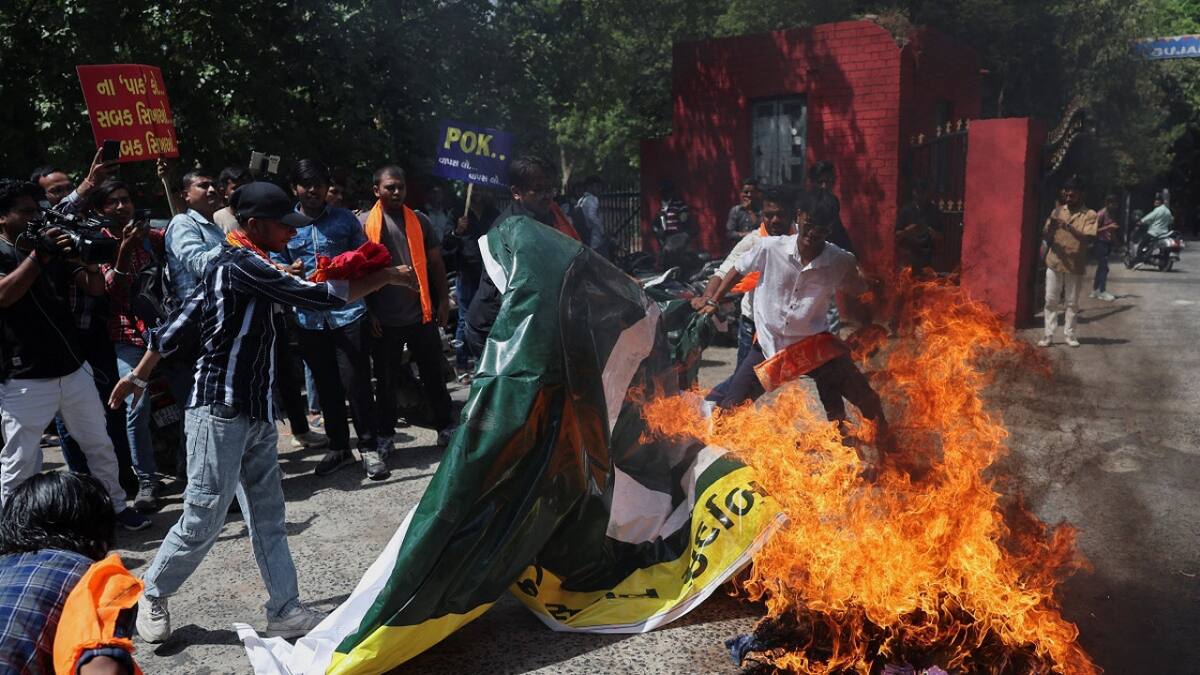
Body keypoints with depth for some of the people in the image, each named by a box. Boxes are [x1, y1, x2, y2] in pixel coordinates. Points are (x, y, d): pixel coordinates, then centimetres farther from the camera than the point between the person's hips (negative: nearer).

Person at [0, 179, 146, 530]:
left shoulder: (54, 249, 10)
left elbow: (96, 287, 4)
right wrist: (38, 254, -25)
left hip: (74, 369, 5)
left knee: (100, 445, 15)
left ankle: (116, 505, 29)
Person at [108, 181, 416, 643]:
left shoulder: (234, 265, 11)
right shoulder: (241, 263, -17)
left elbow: (177, 325, 16)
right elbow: (316, 296, -22)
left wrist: (138, 376, 23)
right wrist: (388, 276, -15)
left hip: (255, 413, 9)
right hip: (220, 414, -9)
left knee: (268, 516, 9)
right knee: (203, 521, 2)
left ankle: (284, 611, 15)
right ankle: (151, 597, 25)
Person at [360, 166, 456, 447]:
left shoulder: (419, 221, 7)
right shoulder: (365, 224, -2)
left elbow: (435, 263, 10)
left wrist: (444, 299, 4)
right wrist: (369, 311, -6)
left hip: (421, 313, 2)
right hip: (385, 318, -2)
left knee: (434, 374, 10)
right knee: (386, 380, 10)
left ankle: (444, 427, 22)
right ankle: (385, 435, 22)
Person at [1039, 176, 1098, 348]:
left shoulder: (1089, 215, -3)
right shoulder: (1057, 211, 6)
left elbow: (1088, 239, -16)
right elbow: (1045, 236, 3)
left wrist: (1069, 228, -30)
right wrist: (1050, 228, -19)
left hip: (1075, 266, -2)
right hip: (1054, 263, 2)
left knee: (1072, 303, 6)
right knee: (1051, 301, 3)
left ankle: (1069, 334, 15)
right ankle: (1048, 335, 7)